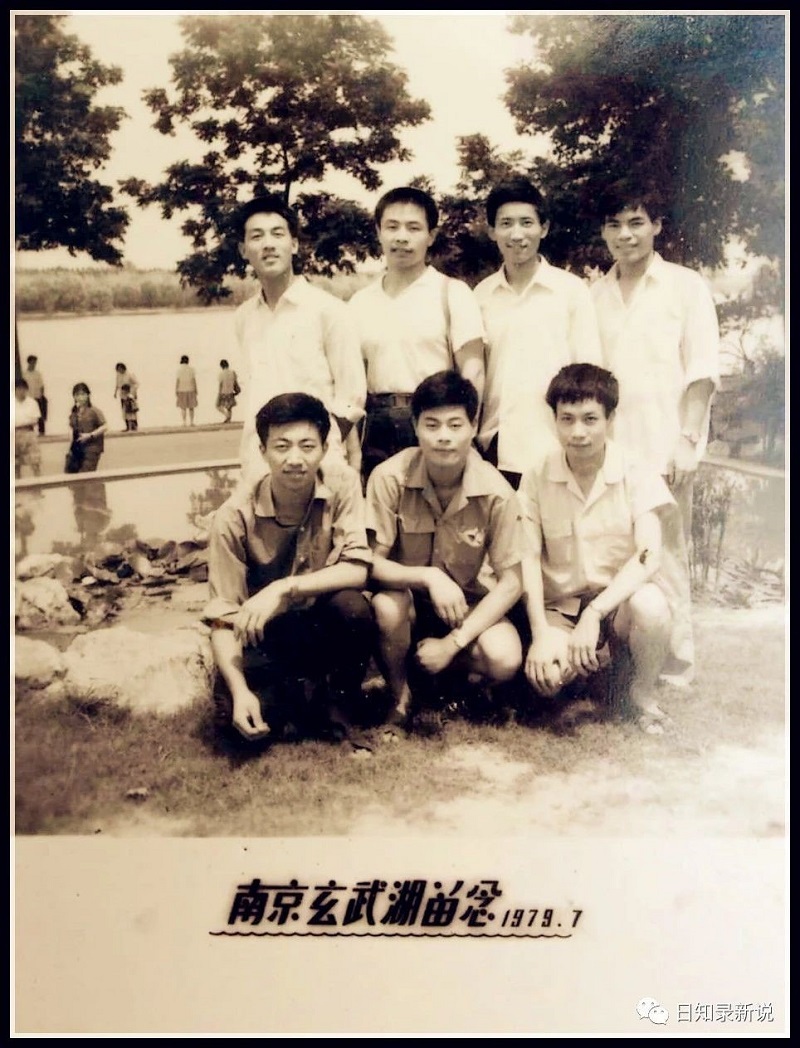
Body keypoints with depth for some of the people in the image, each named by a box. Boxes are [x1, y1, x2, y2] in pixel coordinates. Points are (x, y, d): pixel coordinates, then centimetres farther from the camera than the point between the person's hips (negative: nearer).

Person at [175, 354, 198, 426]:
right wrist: (196, 390, 2)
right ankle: (191, 422, 4)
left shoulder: (179, 369, -7)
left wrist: (176, 390, -4)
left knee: (183, 408, 4)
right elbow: (194, 380, -4)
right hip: (190, 390, 1)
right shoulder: (191, 368, -4)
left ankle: (184, 423, -1)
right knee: (191, 407, 8)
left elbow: (177, 380, -9)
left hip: (181, 390, -1)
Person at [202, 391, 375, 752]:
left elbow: (358, 570, -23)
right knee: (231, 705, -28)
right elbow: (222, 617, -17)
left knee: (352, 605, -33)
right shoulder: (235, 517, -18)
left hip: (325, 628, 1)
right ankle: (303, 693, 6)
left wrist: (284, 589, -35)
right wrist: (240, 691, -32)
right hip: (267, 636, 0)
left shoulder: (341, 482, -17)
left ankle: (338, 712, -6)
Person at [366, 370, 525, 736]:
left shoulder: (496, 492, -19)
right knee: (386, 605, -36)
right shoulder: (389, 478, -21)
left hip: (464, 602, 1)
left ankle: (433, 684, 8)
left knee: (504, 661, -27)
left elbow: (510, 582, -14)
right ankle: (401, 697, -4)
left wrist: (454, 642, -22)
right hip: (405, 596, -1)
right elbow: (371, 563, -19)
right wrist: (429, 577, -37)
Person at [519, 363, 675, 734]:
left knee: (650, 605, -36)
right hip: (561, 606, 1)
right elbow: (529, 558, -6)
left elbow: (648, 557, -18)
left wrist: (595, 613, -29)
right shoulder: (537, 478, -4)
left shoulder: (637, 476, -8)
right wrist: (541, 632, -18)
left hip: (620, 600, -1)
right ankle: (596, 658, 10)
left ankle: (640, 695, -3)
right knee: (546, 677, -29)